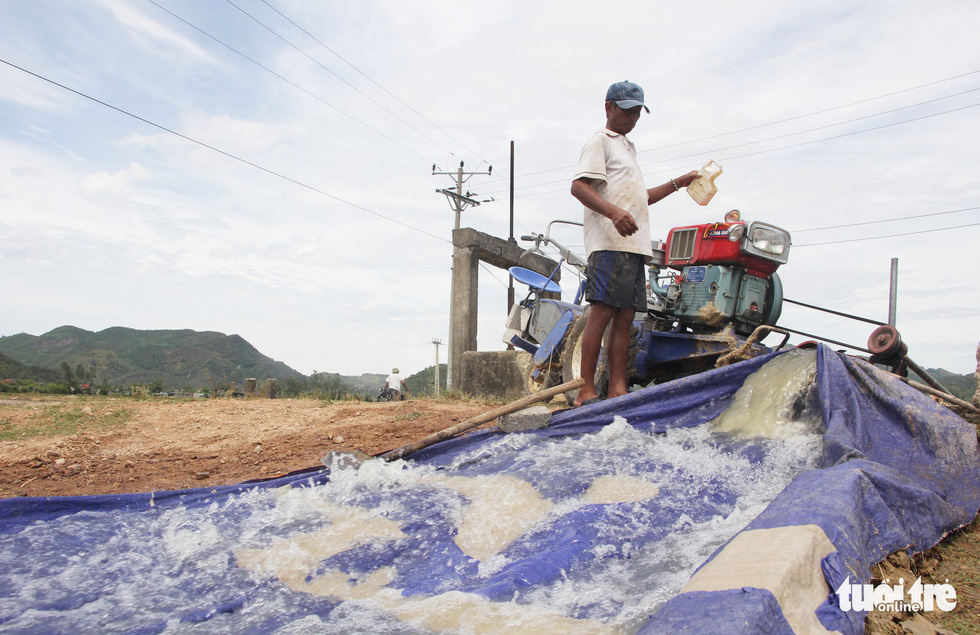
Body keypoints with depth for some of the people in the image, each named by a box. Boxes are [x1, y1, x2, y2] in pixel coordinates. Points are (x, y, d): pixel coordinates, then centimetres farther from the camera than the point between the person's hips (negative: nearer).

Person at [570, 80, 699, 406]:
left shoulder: (628, 148, 33)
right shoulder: (600, 141, 4)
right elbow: (579, 186, -12)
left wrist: (679, 183, 33)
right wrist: (614, 212, -27)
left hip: (635, 245, 9)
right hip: (609, 243, -9)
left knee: (625, 317, 3)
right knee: (602, 312, -14)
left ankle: (617, 389, 3)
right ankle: (586, 391, -13)